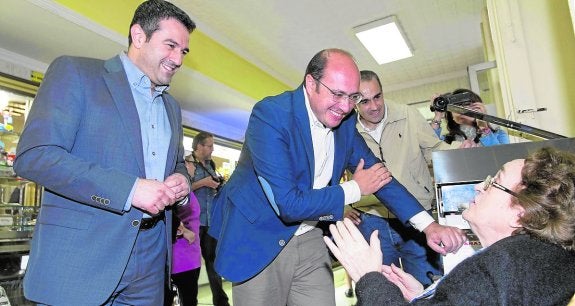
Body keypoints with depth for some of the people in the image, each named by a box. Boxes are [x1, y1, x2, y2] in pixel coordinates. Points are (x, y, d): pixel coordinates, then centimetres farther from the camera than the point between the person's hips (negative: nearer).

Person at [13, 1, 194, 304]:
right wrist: (130, 189, -21)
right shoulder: (75, 72, -3)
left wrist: (181, 180, -1)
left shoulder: (171, 107, 16)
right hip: (80, 257, -5)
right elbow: (32, 155, -13)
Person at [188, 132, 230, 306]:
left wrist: (217, 185, 5)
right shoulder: (186, 163, -6)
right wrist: (202, 183, -16)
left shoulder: (210, 165, 15)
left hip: (211, 219, 6)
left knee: (213, 259, 11)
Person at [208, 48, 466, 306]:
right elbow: (288, 204, -28)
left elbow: (379, 174, 5)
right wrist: (355, 188, -16)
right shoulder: (270, 114, -24)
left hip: (309, 240, 5)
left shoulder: (345, 122, -3)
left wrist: (428, 225, -6)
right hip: (258, 241, -5)